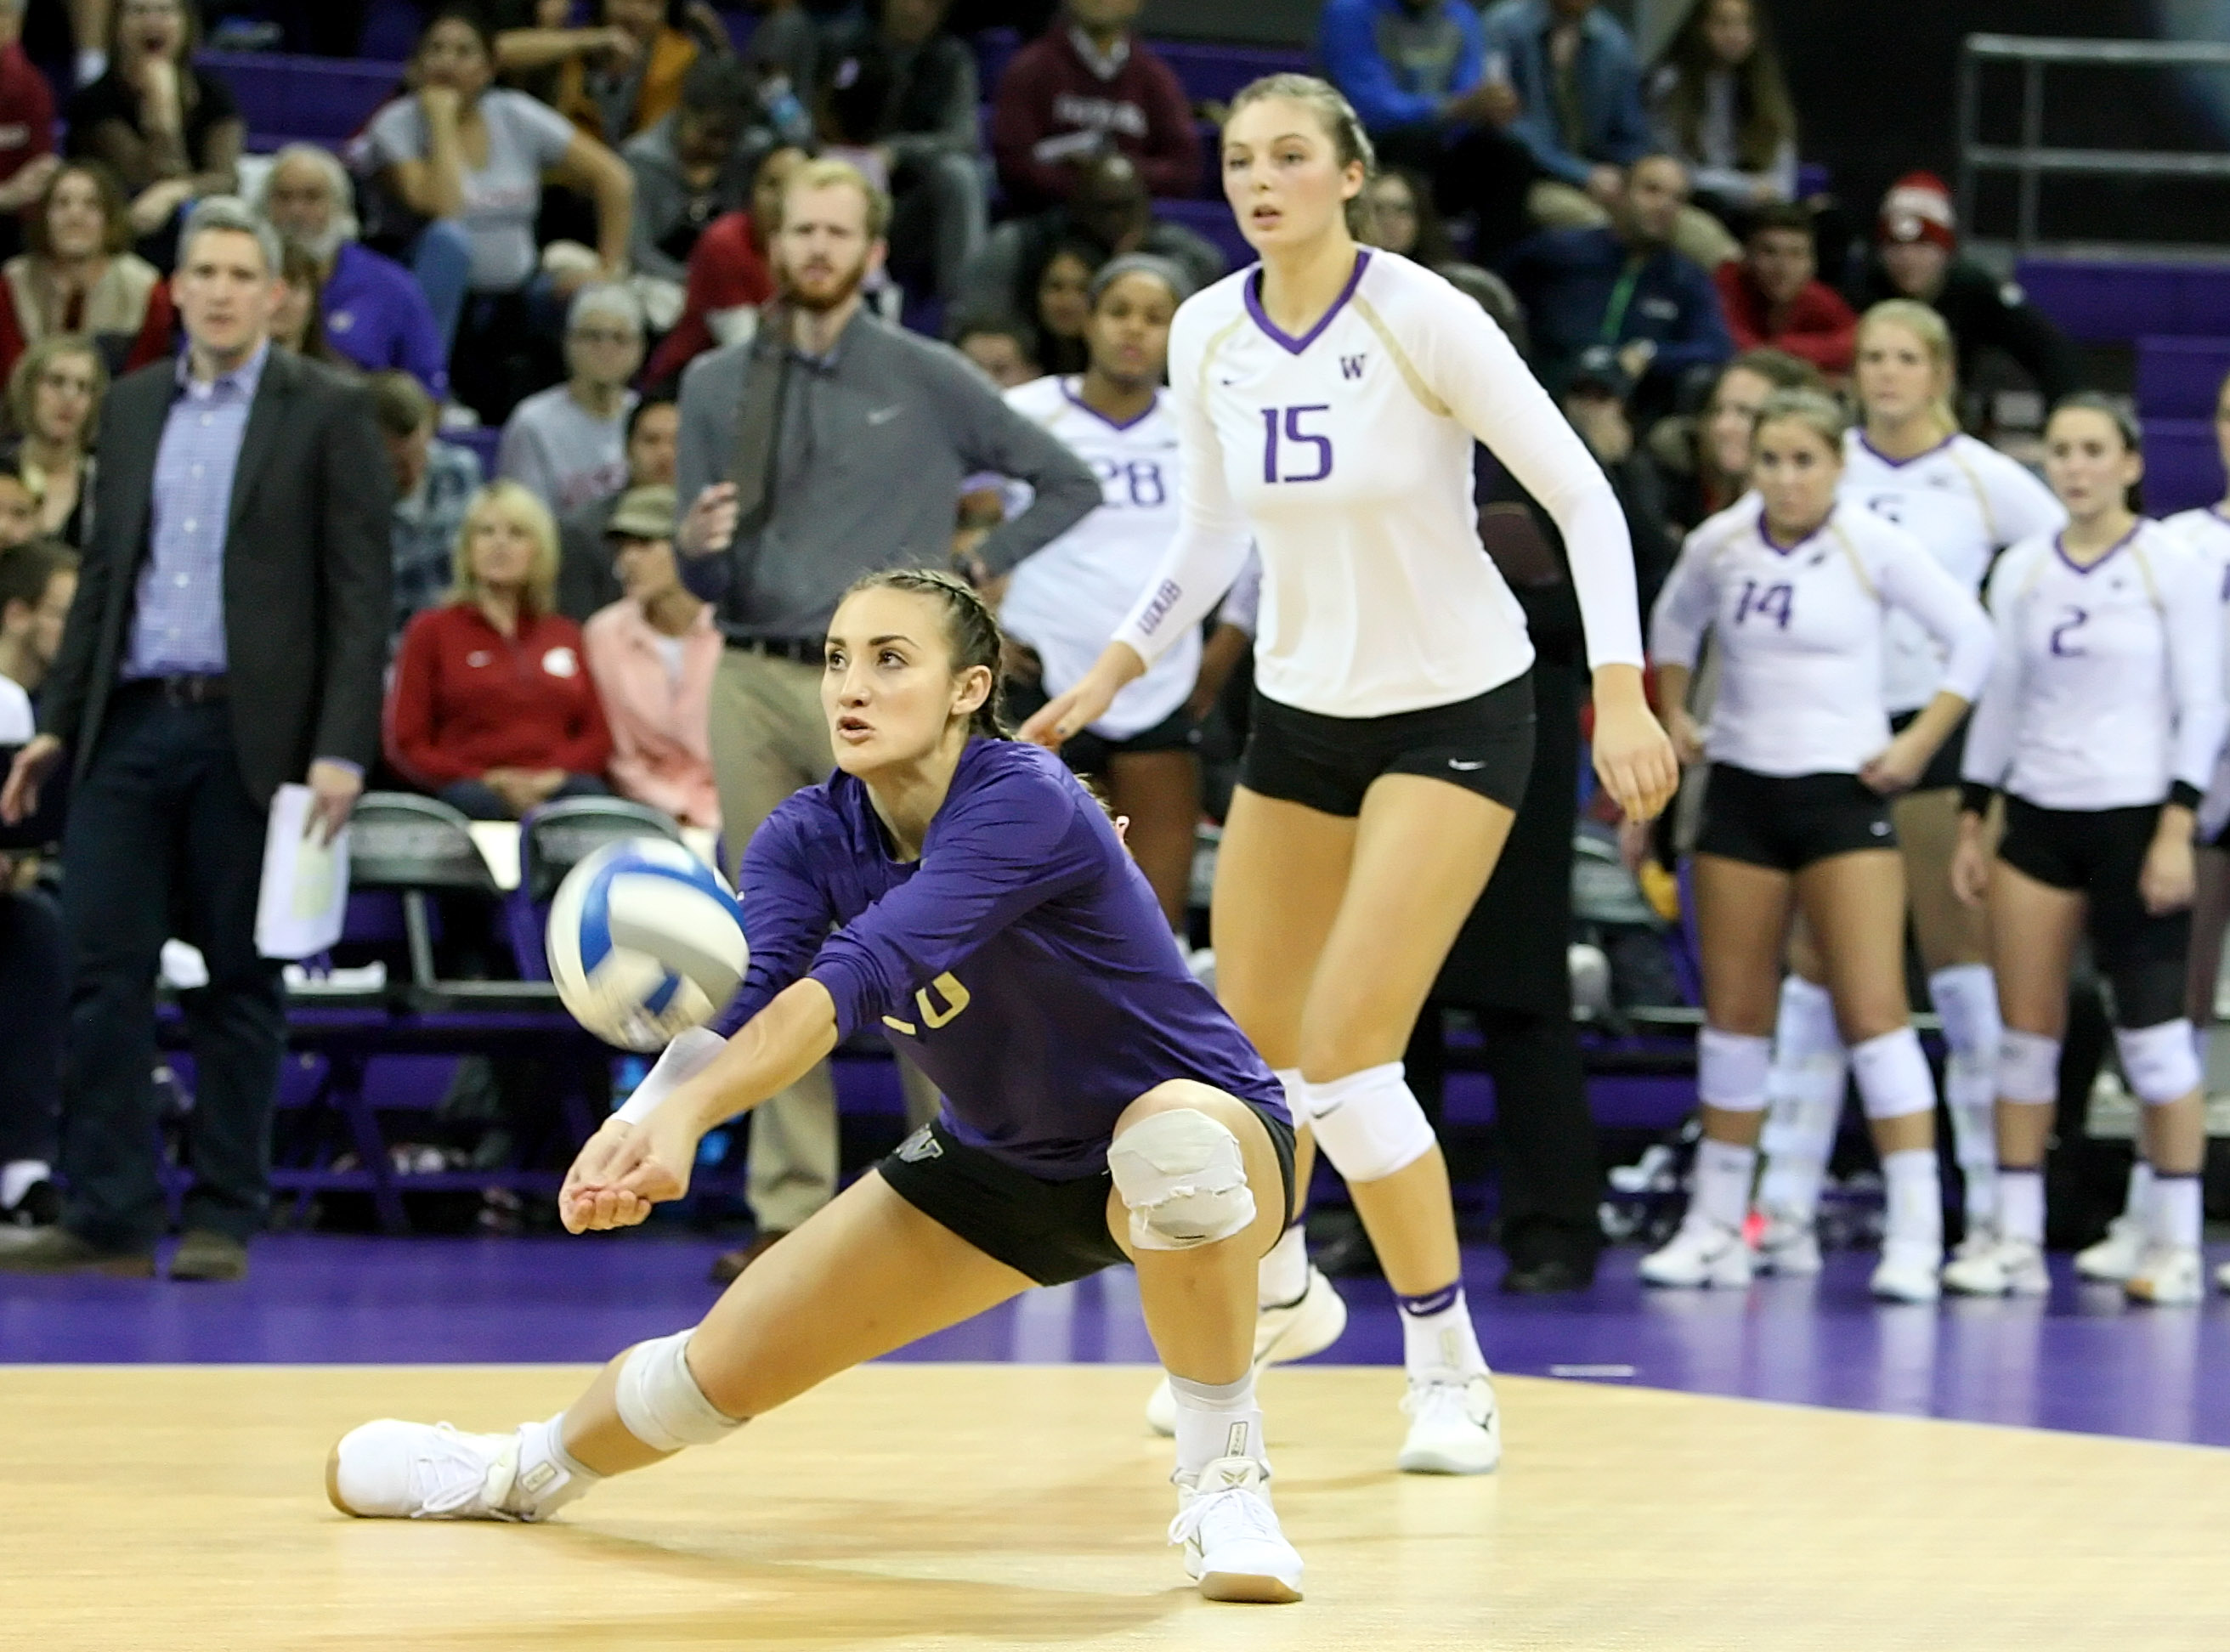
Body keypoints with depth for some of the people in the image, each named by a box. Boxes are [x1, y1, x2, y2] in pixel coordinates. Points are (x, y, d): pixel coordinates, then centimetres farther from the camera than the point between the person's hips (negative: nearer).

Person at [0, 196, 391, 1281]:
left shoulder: (326, 414, 0)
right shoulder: (132, 408, 14)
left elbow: (360, 590, -5)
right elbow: (102, 573, 18)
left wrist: (343, 748, -12)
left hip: (250, 732, -4)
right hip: (130, 723, 4)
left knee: (238, 981, 2)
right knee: (105, 971, -2)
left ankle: (224, 1220, 8)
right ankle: (109, 1218, 1)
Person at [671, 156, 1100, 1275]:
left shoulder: (926, 382, 2)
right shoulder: (716, 387, 10)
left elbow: (1069, 485, 8)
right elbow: (708, 582, 11)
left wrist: (974, 568, 2)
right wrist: (698, 545, -12)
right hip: (753, 683, 3)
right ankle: (793, 1210, 8)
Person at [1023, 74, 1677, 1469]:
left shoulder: (1420, 316, -19)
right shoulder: (1207, 335, -4)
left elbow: (1583, 496, -17)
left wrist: (1621, 692, -25)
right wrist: (1117, 668, 4)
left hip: (1456, 713, -5)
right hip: (1300, 711, 6)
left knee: (1342, 1049, -16)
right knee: (1247, 1037, 13)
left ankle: (1452, 1372, -1)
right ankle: (1277, 1286, 44)